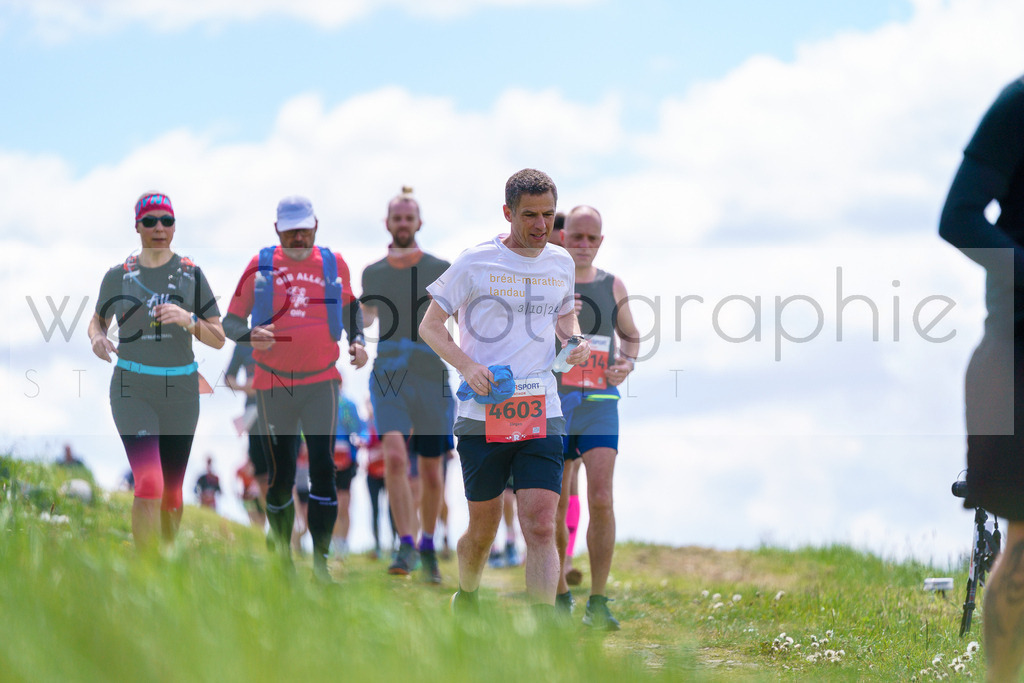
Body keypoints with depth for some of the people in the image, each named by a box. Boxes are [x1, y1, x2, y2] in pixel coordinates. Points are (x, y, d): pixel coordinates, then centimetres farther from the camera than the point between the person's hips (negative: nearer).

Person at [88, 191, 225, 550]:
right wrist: (97, 338, -7)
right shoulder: (118, 275, 2)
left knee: (172, 491, 10)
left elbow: (219, 339, 0)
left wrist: (188, 319, -19)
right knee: (148, 485, -19)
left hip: (181, 390, 2)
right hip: (132, 389, -2)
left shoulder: (191, 274, 1)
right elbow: (97, 320, 17)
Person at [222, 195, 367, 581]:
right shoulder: (260, 266, -2)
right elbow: (231, 321, 1)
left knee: (323, 469, -9)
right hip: (273, 385, -1)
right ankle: (281, 550, 22)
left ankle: (320, 560, -4)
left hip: (322, 382, 1)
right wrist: (250, 335, -21)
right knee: (280, 476, 2)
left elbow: (350, 307, 22)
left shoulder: (334, 264, 3)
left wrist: (357, 341, 5)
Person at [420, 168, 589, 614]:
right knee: (483, 530, 8)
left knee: (541, 527, -11)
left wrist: (575, 342, 5)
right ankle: (466, 598, 37)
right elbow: (430, 326, 2)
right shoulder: (474, 263, -3)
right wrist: (466, 365, -15)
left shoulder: (561, 264, 10)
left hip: (542, 415, 2)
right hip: (481, 416, -2)